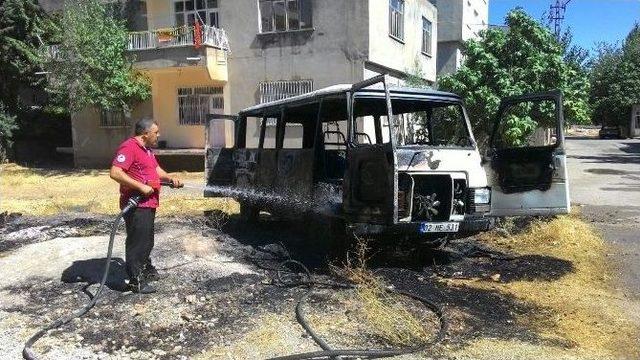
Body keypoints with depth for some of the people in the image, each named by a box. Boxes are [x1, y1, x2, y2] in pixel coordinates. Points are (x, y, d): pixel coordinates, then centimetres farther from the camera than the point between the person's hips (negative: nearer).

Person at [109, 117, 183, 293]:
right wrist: (141, 187, -25)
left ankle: (147, 270, 38)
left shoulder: (146, 149, 15)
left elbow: (156, 169, 26)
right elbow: (115, 173, -26)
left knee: (147, 240, 22)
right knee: (137, 242, -3)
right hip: (136, 205, -10)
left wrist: (170, 178, 8)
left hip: (148, 204, 10)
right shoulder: (129, 147, -17)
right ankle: (135, 281, 6)